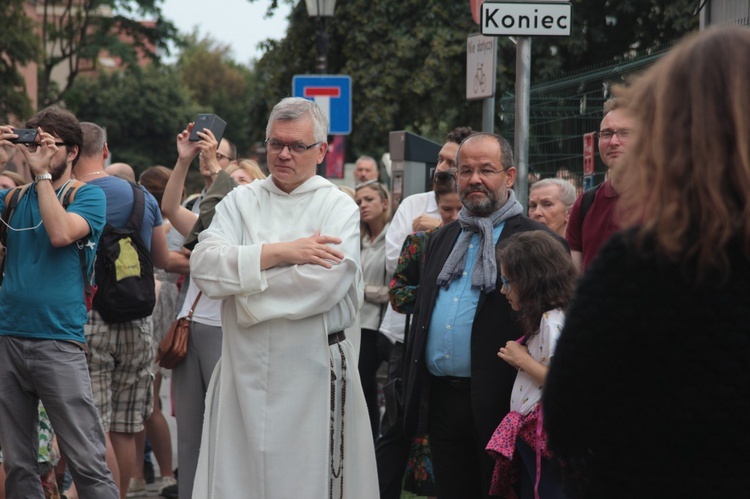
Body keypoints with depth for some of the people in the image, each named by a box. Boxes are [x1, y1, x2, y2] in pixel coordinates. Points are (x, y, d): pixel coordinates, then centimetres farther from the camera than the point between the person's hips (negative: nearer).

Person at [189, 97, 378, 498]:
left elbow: (326, 284, -16)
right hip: (243, 371, 3)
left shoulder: (339, 208, 1)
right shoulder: (240, 202, 11)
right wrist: (280, 253, -12)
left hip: (312, 373, -3)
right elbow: (204, 266, -6)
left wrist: (242, 273, -7)